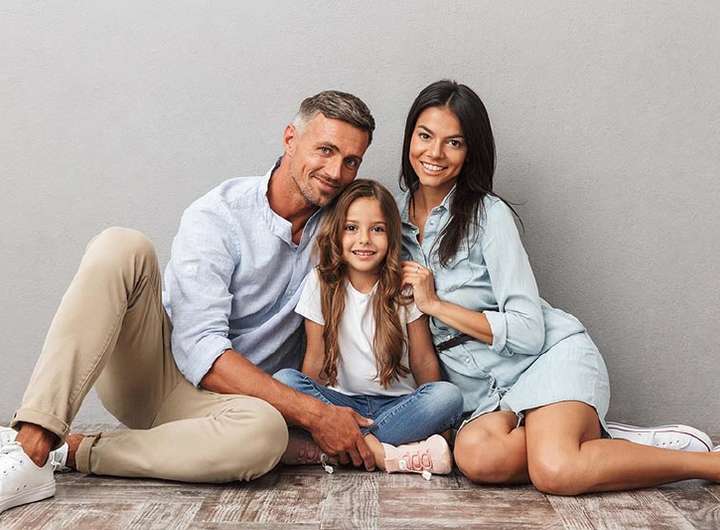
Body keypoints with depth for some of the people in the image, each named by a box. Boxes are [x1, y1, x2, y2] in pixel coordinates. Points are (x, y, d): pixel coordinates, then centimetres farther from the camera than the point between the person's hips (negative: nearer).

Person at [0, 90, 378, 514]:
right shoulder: (218, 216, -12)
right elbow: (200, 350, -21)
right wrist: (312, 413, -25)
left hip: (218, 399, 2)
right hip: (148, 369, -2)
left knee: (265, 432, -37)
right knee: (121, 246, -29)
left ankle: (71, 453, -22)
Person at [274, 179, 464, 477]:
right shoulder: (321, 283, 0)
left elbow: (423, 362, 0)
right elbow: (315, 359, 1)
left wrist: (430, 414, -12)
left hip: (398, 404, 0)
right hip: (340, 402, 0)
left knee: (449, 396, -29)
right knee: (283, 380, -26)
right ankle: (382, 453, -30)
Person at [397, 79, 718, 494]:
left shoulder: (487, 214, -8)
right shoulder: (396, 216, 8)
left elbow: (529, 332, -14)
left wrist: (436, 304, -13)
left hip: (551, 356, -4)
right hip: (488, 391, 4)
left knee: (555, 471, -33)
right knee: (478, 456, -33)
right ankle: (592, 436, -9)